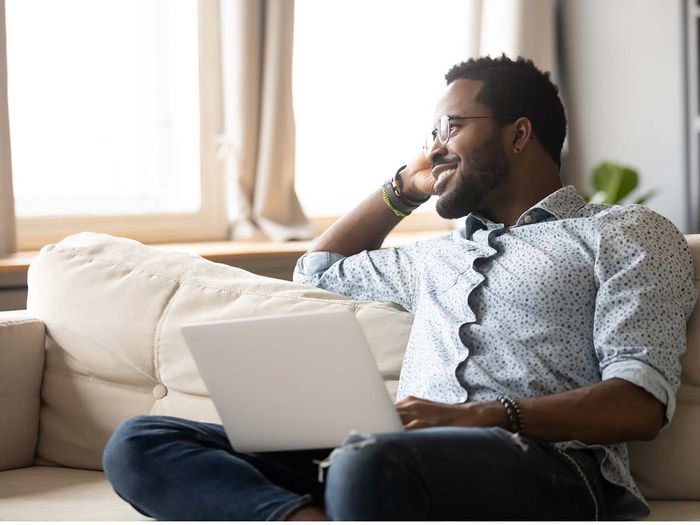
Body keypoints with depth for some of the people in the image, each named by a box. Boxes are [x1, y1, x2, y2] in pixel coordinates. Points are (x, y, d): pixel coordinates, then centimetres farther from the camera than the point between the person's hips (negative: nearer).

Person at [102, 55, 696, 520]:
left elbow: (641, 402, -2)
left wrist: (485, 417, -15)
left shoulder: (626, 233, 14)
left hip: (545, 462, -7)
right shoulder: (442, 255, 35)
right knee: (139, 444, -12)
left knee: (370, 465, -43)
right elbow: (319, 269, 51)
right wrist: (403, 187, 39)